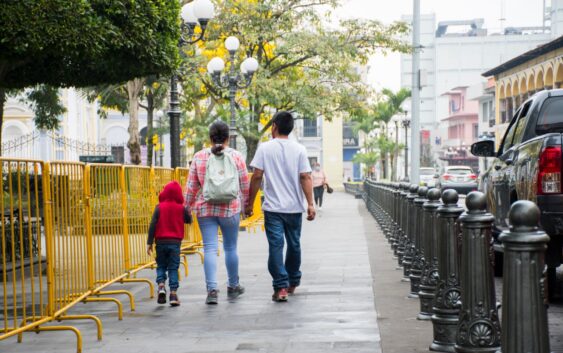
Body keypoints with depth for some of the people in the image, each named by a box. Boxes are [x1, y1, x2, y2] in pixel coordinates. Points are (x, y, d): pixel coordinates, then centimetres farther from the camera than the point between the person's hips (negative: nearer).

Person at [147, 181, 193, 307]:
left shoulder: (159, 207, -4)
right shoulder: (181, 208, -2)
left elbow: (153, 225, -7)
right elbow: (189, 220, 15)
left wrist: (149, 242, -3)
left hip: (161, 241, 0)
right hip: (175, 242, 0)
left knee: (161, 266, 15)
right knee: (173, 268, 5)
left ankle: (161, 286, -8)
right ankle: (173, 293, -2)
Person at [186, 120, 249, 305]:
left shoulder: (199, 157, 1)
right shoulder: (236, 156, -1)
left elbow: (191, 186, 3)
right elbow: (244, 185, 4)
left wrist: (187, 206, 12)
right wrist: (246, 205, 16)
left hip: (205, 209, 0)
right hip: (230, 208, 0)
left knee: (210, 248, -1)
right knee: (230, 247, 11)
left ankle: (212, 289, -11)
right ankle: (233, 287, 23)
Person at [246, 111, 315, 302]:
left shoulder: (265, 148, -3)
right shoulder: (299, 150, 1)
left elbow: (257, 176, -5)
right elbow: (305, 177, -5)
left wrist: (250, 203, 2)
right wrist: (310, 204, -4)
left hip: (273, 207, -2)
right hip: (295, 207, 2)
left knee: (276, 245, -4)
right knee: (294, 244, 16)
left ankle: (280, 287, -14)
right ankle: (293, 283, 29)